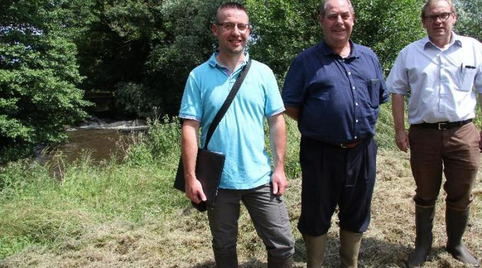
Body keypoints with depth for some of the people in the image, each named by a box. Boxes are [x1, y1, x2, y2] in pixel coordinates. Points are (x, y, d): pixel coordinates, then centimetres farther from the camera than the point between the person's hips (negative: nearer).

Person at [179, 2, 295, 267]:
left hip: (260, 178, 1)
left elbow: (276, 121, 2)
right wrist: (190, 178, -9)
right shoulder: (199, 76, -3)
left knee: (282, 243, 8)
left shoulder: (263, 72, 1)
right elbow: (190, 127, -6)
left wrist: (279, 168, -1)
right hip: (218, 180, 0)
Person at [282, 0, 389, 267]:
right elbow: (290, 107, -4)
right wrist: (316, 125, -3)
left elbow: (381, 97, 17)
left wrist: (363, 123, 7)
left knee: (356, 215, 19)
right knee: (316, 217, 10)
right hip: (321, 153, -4)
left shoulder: (369, 57, 9)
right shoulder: (306, 61, -5)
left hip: (363, 151, 5)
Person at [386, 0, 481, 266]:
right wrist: (399, 130, -1)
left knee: (460, 195, 12)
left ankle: (456, 244, 34)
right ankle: (422, 245, 31)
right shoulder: (410, 53, 4)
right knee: (425, 195, 14)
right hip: (423, 134, 0)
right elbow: (398, 92, 5)